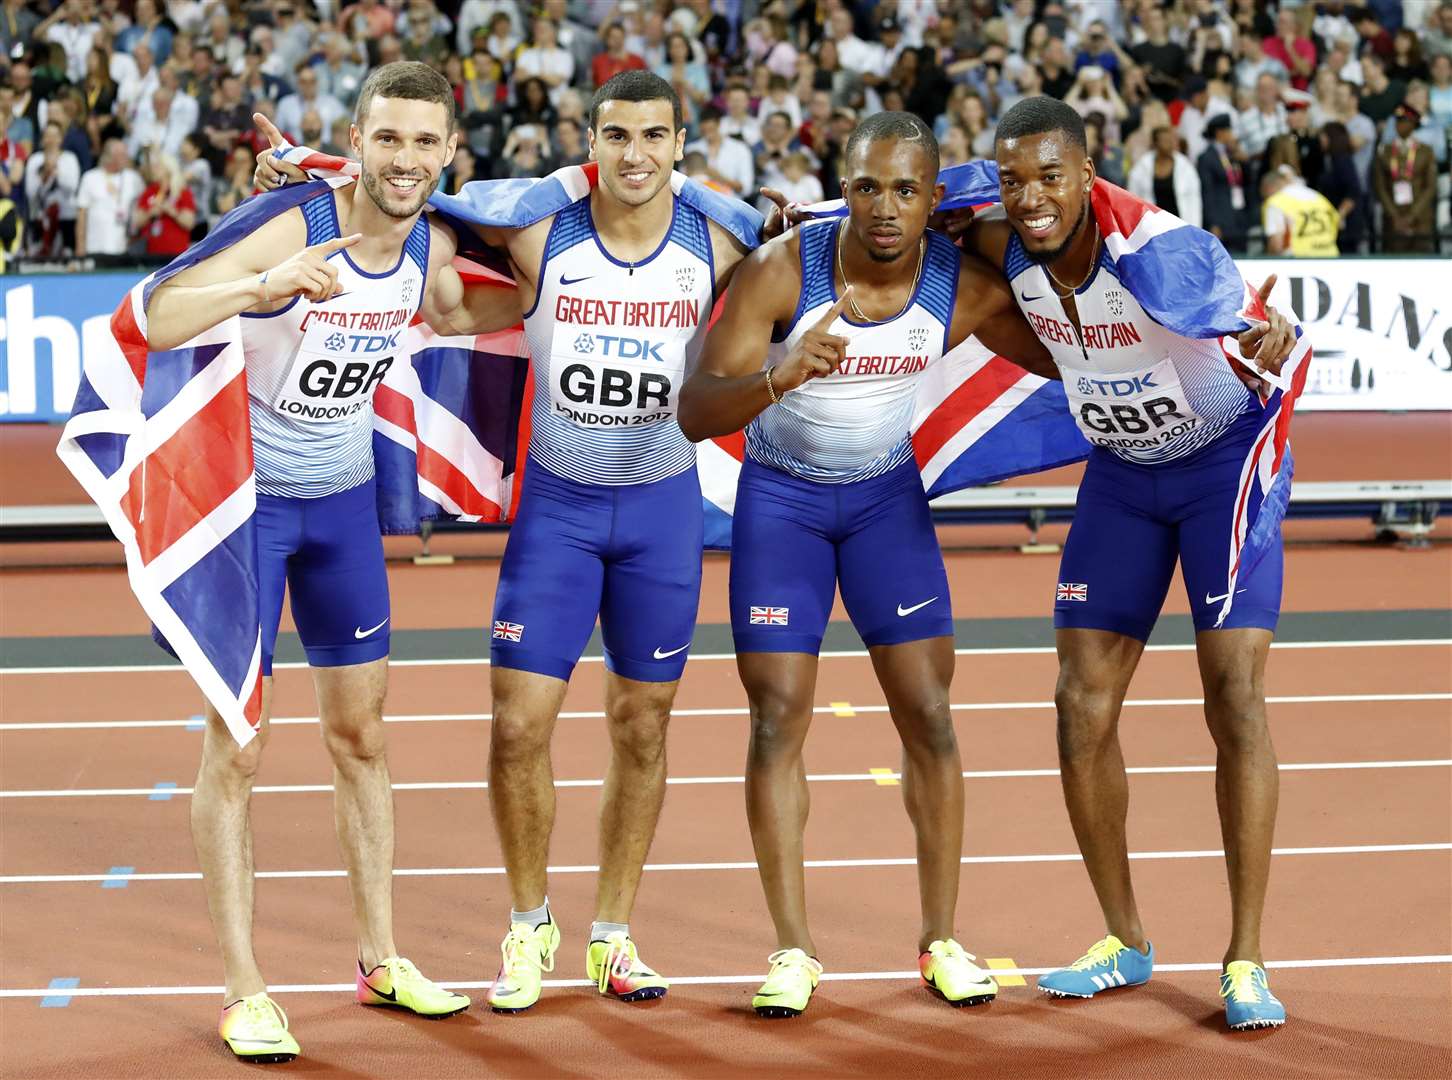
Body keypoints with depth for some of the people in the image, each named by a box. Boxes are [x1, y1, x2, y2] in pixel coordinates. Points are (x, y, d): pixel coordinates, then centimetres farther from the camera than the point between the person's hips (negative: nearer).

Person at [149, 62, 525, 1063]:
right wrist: (262, 287, -48)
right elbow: (156, 321, -32)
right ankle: (244, 991, 2)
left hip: (346, 500, 6)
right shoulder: (293, 230, -25)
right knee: (236, 746, -4)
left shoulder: (432, 245, -4)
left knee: (362, 731, 13)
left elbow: (453, 315, 20)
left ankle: (380, 957, 25)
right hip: (244, 495, -6)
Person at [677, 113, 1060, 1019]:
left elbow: (1068, 361, -1)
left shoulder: (967, 287, -18)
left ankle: (943, 941, 9)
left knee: (929, 713, -3)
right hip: (780, 497, -2)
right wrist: (778, 377, -48)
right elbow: (695, 414, -29)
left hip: (889, 494, 2)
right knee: (778, 717, -7)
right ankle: (795, 951, 2)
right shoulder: (781, 271, -26)